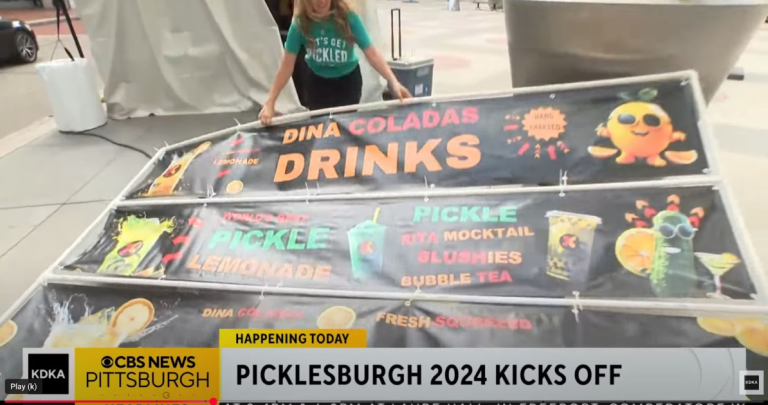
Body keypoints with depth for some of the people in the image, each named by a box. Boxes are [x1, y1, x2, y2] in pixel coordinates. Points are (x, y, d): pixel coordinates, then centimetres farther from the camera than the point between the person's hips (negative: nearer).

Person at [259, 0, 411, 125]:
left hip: (348, 79, 0)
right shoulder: (300, 24, -23)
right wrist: (270, 102, -24)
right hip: (317, 81, 1)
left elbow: (371, 53, -27)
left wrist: (393, 82, -41)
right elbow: (287, 65, -20)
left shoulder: (349, 18, -26)